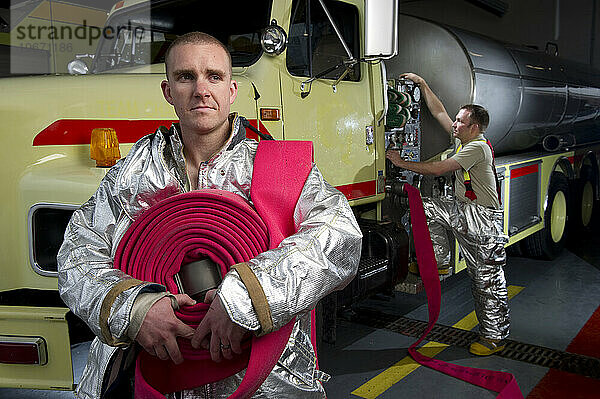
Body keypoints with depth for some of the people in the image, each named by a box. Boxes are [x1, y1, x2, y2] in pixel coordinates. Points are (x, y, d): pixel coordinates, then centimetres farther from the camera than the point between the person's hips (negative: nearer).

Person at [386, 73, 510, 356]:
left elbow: (438, 169, -20)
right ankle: (439, 262, 2)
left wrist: (402, 164, -13)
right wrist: (422, 84, 17)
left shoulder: (478, 147, -17)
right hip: (464, 211, 9)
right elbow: (438, 112, 18)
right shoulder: (463, 140, 11)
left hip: (485, 220, -9)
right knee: (428, 209, -5)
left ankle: (495, 337, 9)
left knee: (488, 281, -2)